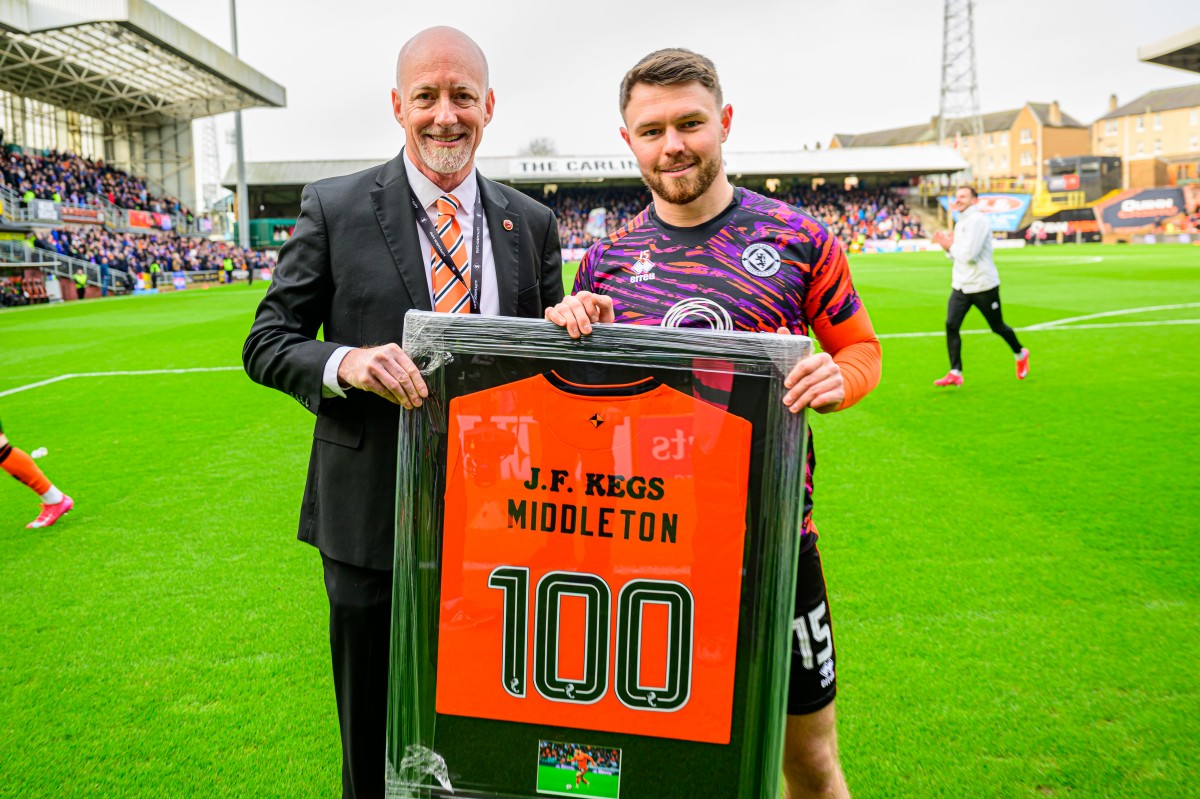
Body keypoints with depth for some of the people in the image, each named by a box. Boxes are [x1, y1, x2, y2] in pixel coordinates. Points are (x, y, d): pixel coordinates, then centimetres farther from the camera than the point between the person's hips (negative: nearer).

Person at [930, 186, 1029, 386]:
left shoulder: (977, 220, -15)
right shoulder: (960, 223, 13)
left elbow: (969, 255, -23)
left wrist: (952, 245, -8)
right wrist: (947, 246, 1)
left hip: (983, 286, -7)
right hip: (960, 285, 7)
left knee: (997, 327, 9)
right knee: (951, 326, -9)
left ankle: (1020, 354, 36)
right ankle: (955, 373, -7)